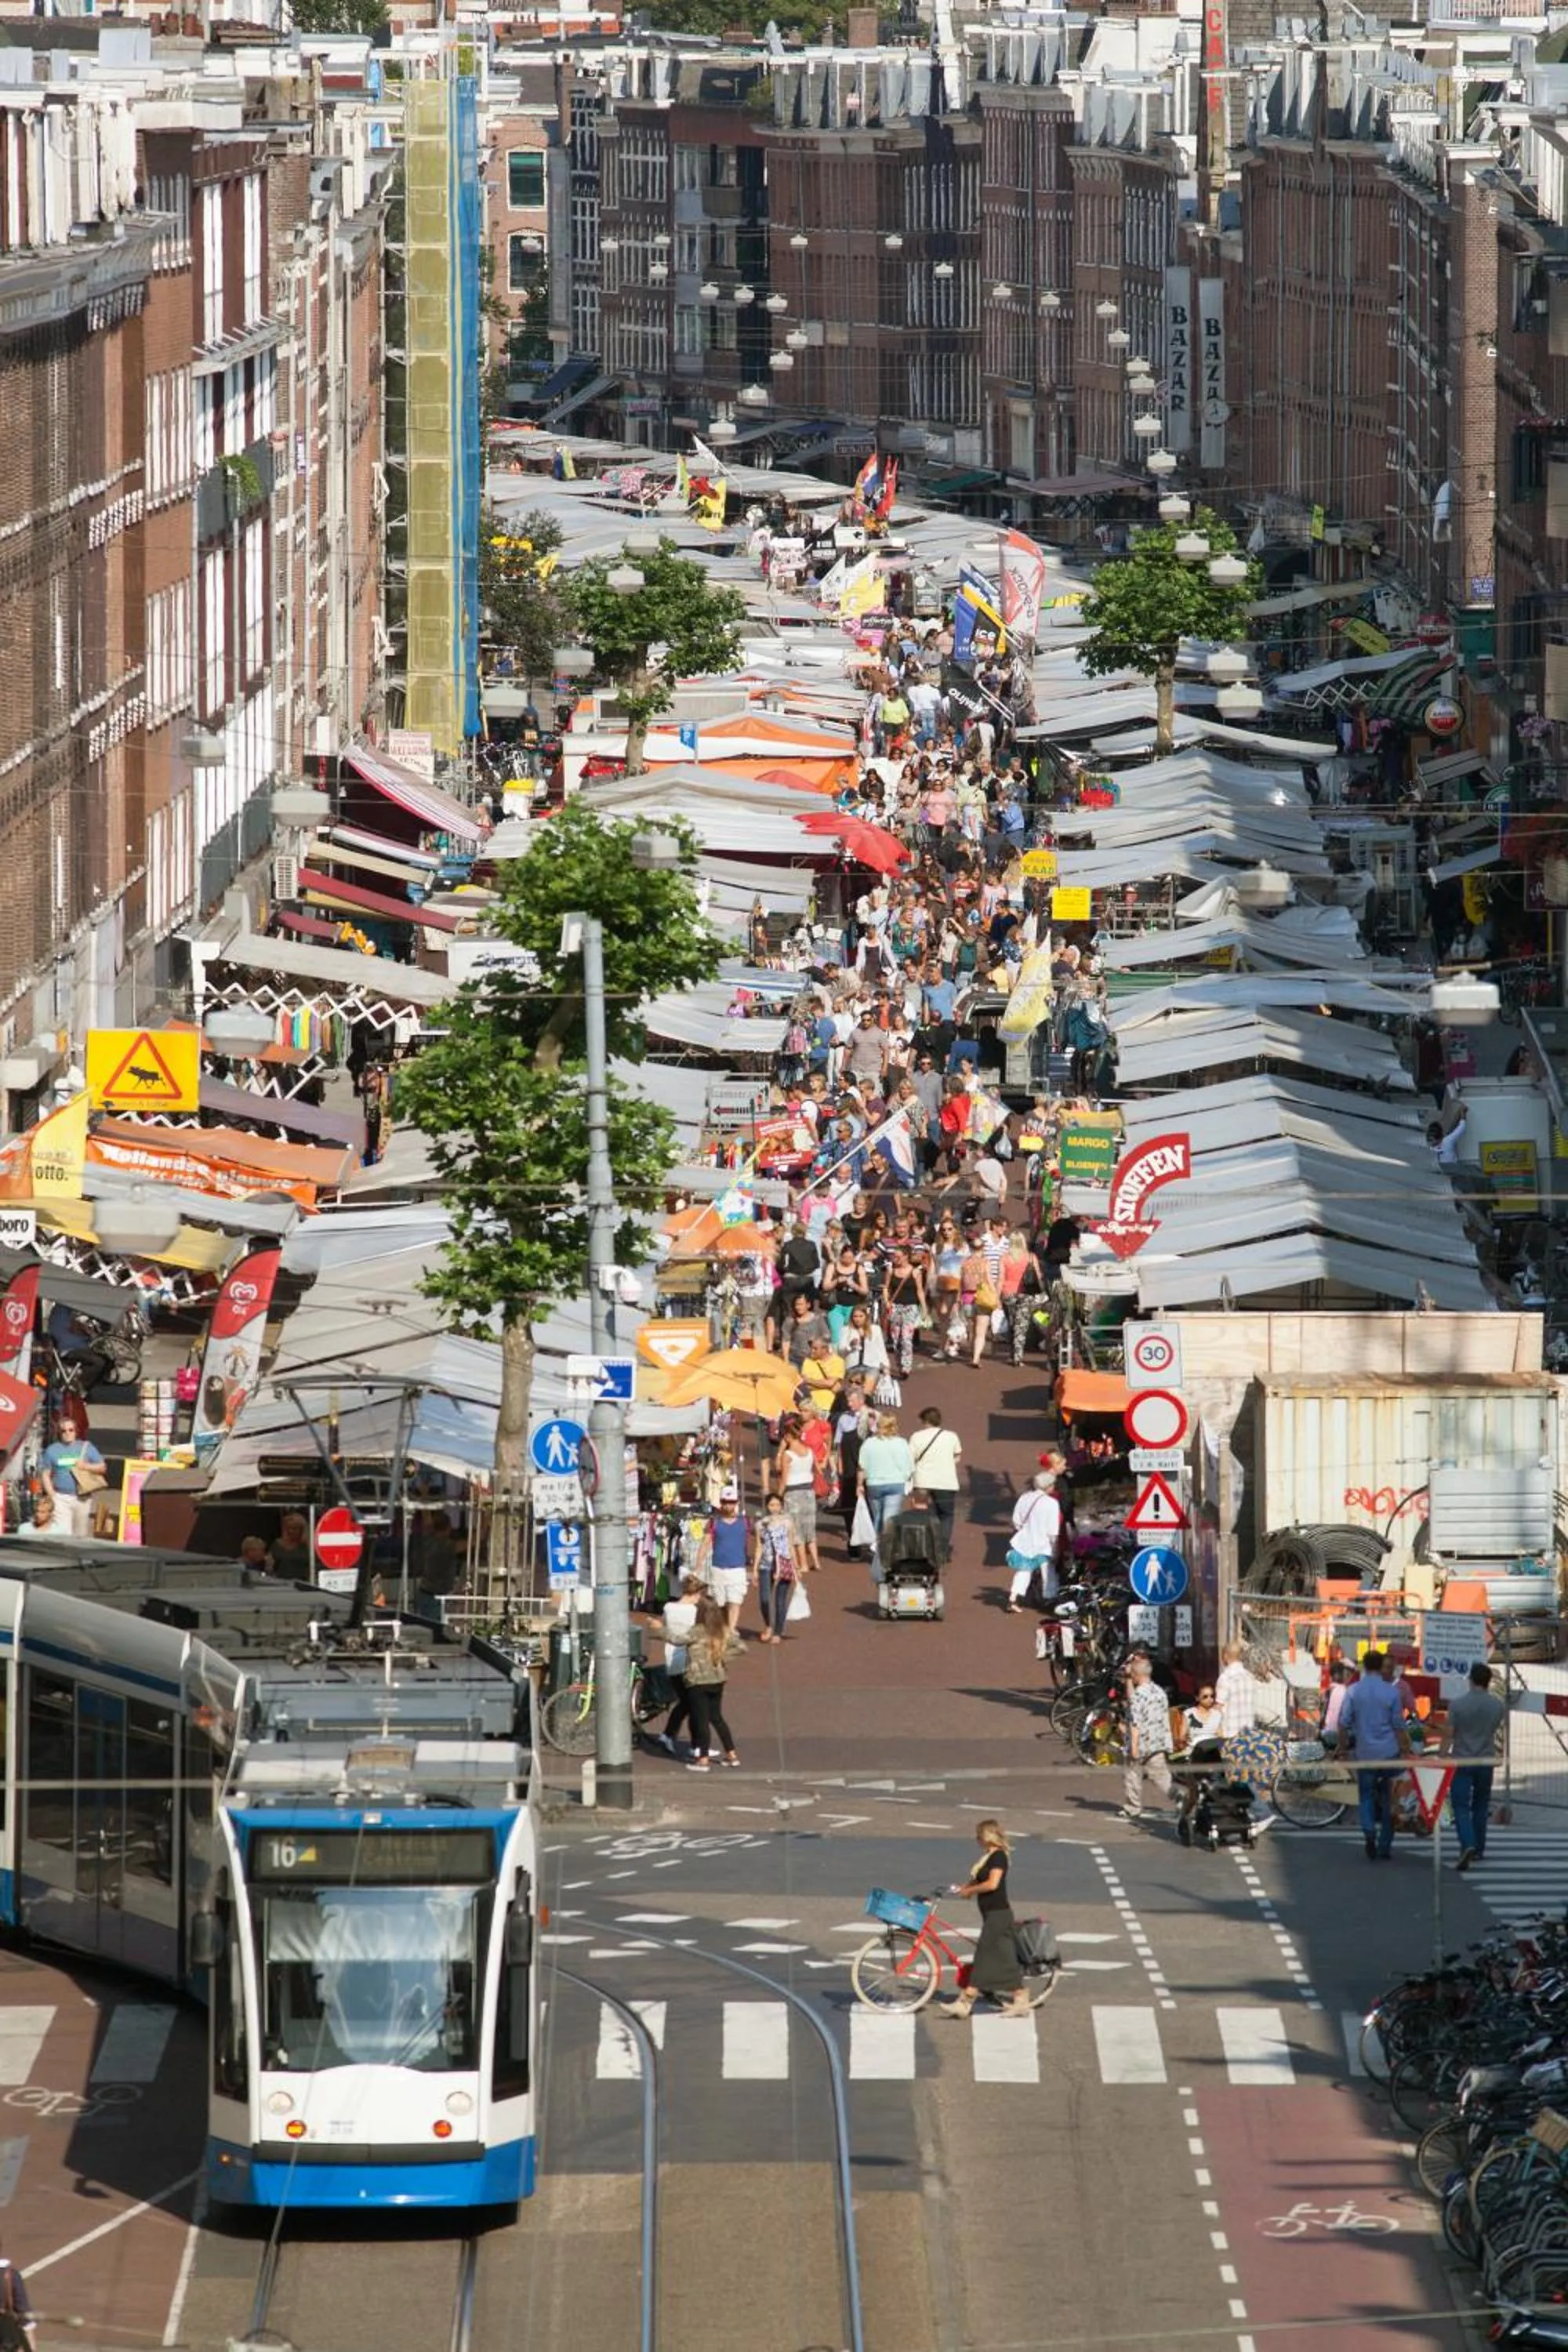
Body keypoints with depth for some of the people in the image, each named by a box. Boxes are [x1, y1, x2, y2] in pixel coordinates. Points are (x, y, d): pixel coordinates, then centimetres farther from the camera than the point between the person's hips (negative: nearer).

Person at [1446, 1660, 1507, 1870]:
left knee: (1461, 1807, -4)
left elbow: (1449, 1735, -10)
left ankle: (1468, 1844, -25)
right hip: (1486, 1762, 3)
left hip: (1461, 1761, -3)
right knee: (1480, 1807, 17)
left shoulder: (1458, 1704, -12)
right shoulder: (1497, 1705, -4)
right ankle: (1478, 1850, 25)